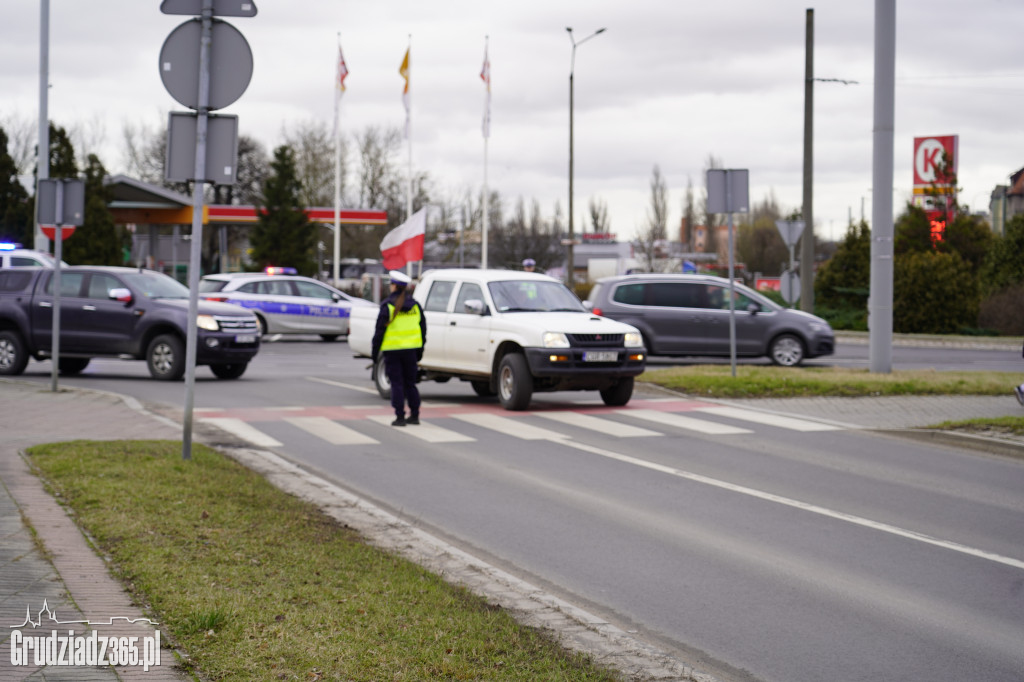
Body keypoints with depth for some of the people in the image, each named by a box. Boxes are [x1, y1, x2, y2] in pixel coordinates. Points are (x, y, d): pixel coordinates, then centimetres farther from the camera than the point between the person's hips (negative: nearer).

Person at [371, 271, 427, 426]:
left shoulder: (388, 306, -9)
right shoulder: (415, 305, 5)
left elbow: (380, 331, -9)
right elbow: (423, 328, 11)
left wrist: (375, 352, -2)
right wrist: (420, 350, 19)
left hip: (392, 350, -4)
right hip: (411, 349, 4)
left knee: (397, 384, 0)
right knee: (410, 382, 14)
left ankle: (400, 417, -2)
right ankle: (414, 415, 16)